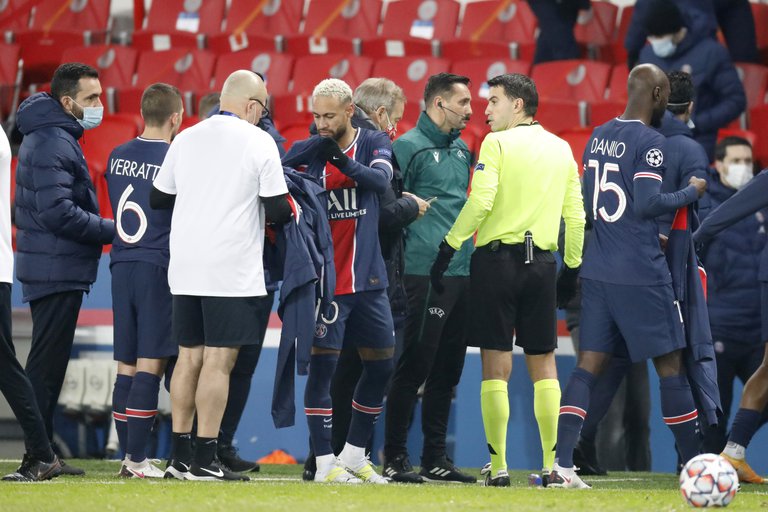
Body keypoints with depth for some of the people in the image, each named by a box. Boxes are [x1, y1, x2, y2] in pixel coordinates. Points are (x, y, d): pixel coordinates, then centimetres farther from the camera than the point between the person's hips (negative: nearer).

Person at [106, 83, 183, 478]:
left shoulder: (117, 157, 7)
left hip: (121, 266, 6)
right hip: (158, 268, -6)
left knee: (127, 365, 10)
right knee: (150, 365, -4)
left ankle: (128, 454, 11)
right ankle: (137, 459, -6)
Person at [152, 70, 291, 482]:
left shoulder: (185, 139, 9)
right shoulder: (258, 142, -6)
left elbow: (157, 198, 16)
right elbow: (278, 210, -8)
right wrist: (287, 211, 14)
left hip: (184, 269, 6)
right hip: (232, 273, -6)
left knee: (189, 356, 11)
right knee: (219, 360, -5)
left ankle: (180, 455, 11)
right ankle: (205, 459, -6)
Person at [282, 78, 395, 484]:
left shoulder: (373, 142, 3)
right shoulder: (306, 151, 1)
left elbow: (381, 179, -15)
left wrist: (343, 161, -32)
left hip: (368, 278, 3)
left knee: (381, 365, 9)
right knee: (323, 363, -8)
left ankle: (354, 455, 22)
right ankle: (324, 463, -5)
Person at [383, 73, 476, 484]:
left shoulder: (462, 150, 18)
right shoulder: (409, 147, -6)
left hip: (462, 272, 8)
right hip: (426, 274, -8)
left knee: (448, 369, 10)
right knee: (415, 366, -7)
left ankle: (435, 458, 16)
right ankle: (395, 458, -3)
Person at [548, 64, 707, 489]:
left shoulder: (598, 137, 12)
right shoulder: (650, 142, -12)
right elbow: (648, 202, -21)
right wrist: (691, 193, -5)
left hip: (597, 272, 7)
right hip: (641, 274, -7)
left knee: (589, 365, 4)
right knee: (670, 365, 2)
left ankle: (561, 464, -7)